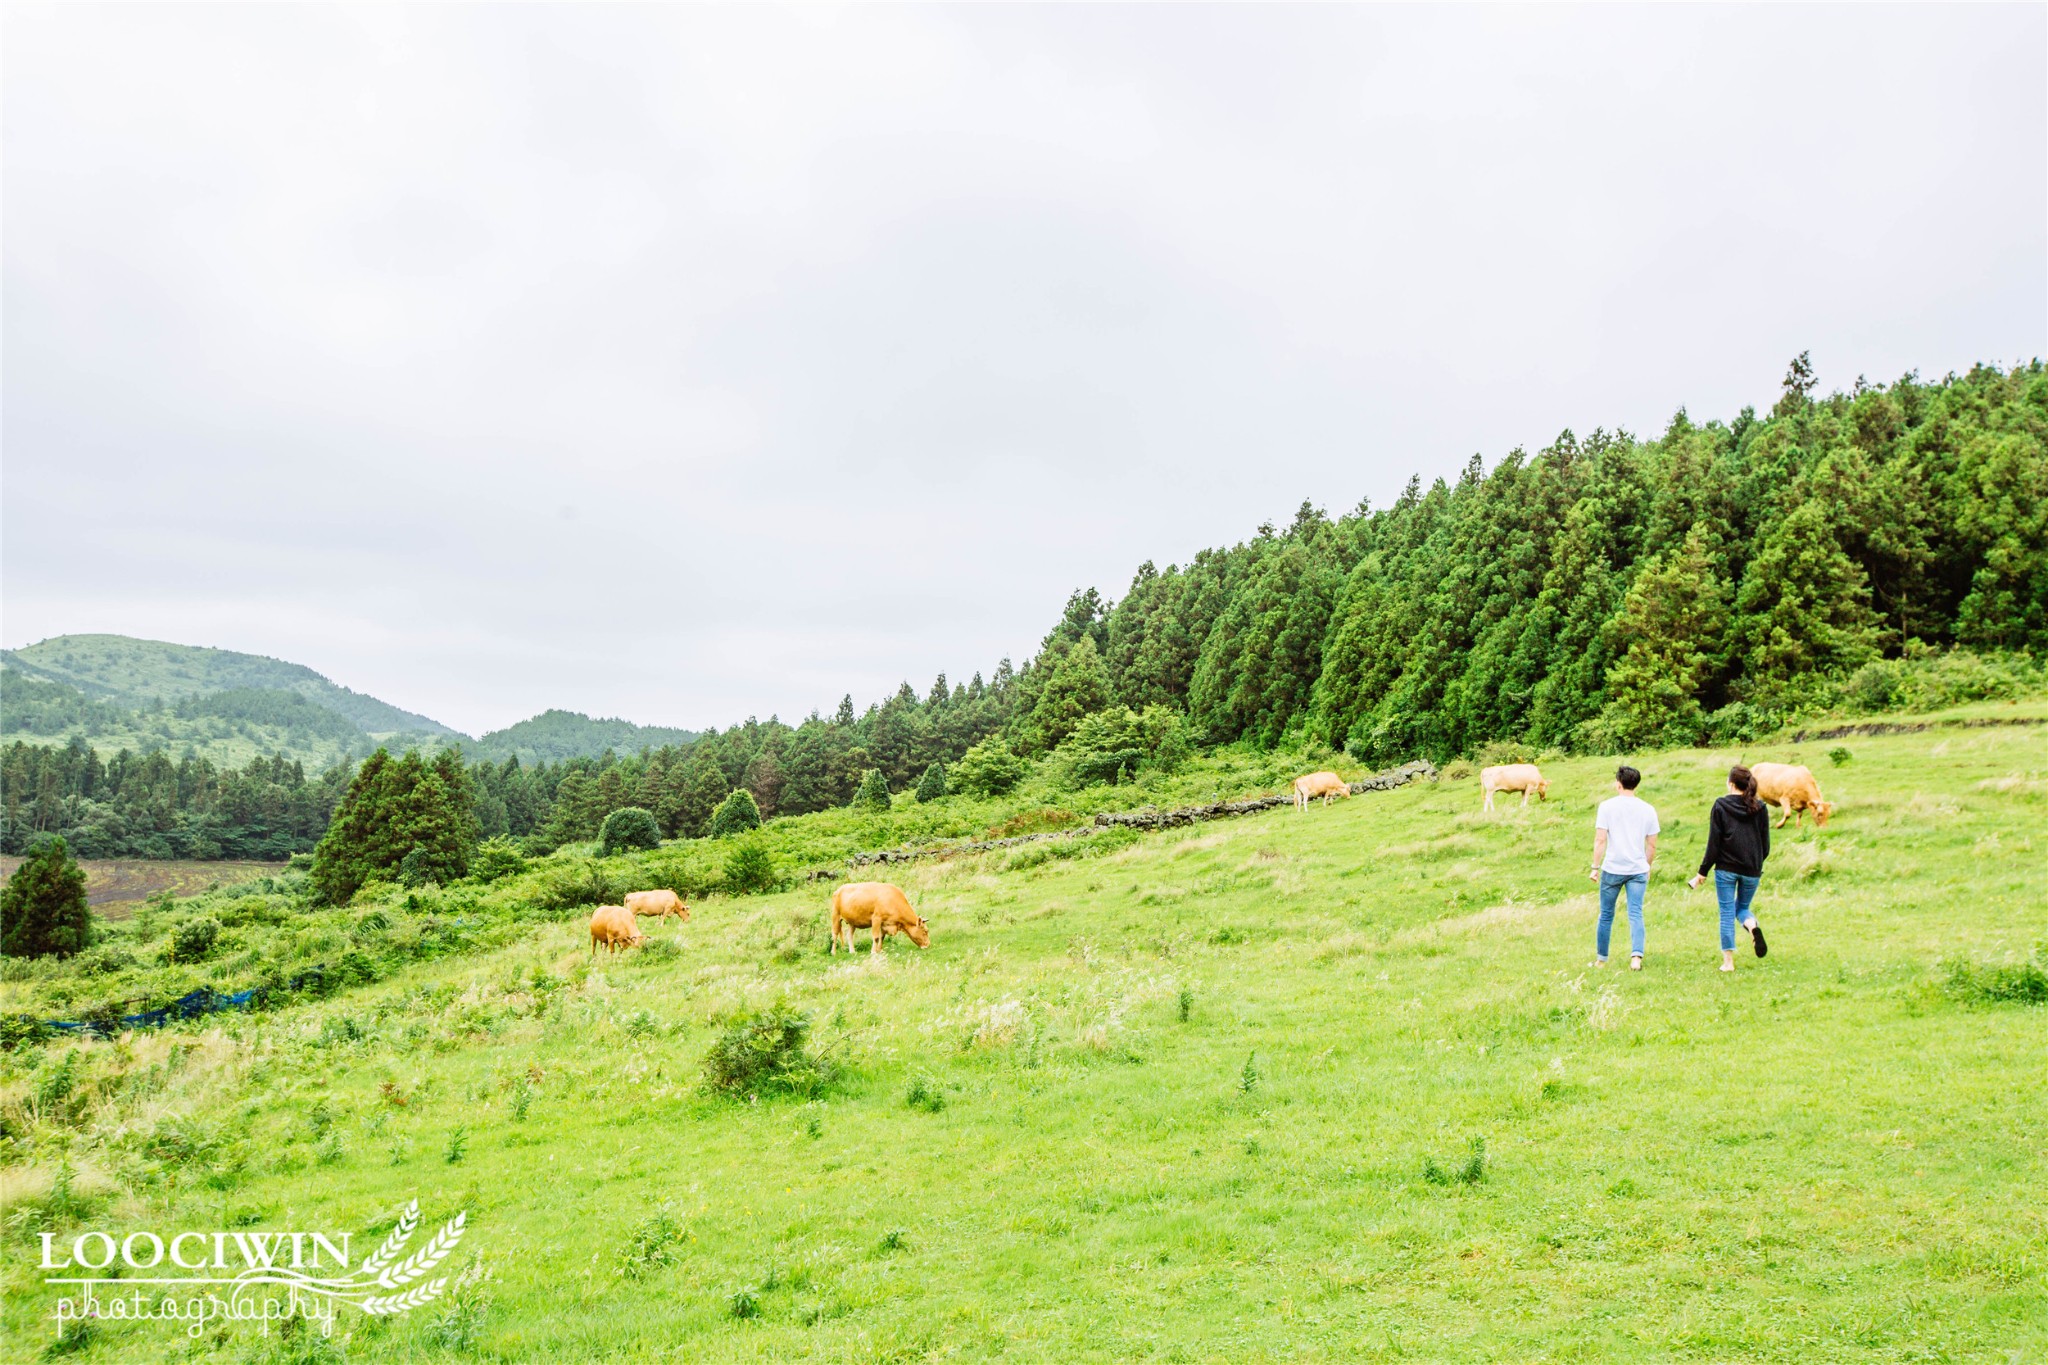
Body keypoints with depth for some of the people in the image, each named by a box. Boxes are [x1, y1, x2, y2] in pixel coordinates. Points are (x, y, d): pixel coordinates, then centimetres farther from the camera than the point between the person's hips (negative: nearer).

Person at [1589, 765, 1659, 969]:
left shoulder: (1607, 806, -5)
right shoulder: (1648, 809, 4)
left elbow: (1600, 840, -9)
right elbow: (1652, 845, 8)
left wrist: (1595, 867, -4)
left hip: (1612, 869, -2)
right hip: (1638, 870, 2)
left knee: (1606, 915, 10)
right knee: (1636, 915, 1)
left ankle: (1601, 959, 19)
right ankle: (1636, 956, -16)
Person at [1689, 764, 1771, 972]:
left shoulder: (1720, 807, -5)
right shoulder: (1760, 808, 3)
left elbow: (1713, 843, -7)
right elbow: (1766, 845, 7)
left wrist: (1702, 872, -1)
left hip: (1726, 869, -3)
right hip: (1751, 869, 3)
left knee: (1727, 913, 4)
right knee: (1742, 907, 21)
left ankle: (1728, 961, 4)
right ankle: (1753, 927, -13)